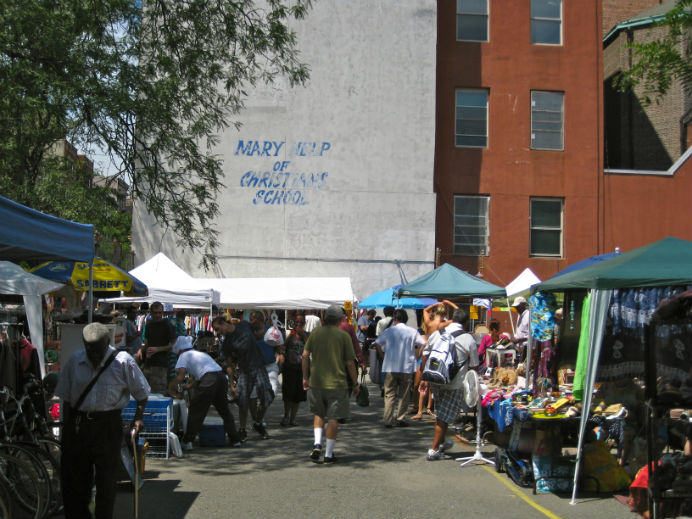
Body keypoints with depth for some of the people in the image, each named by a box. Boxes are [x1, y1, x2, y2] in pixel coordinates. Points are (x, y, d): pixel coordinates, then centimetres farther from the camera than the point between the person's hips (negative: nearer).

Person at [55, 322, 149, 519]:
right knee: (74, 476, 7)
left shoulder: (123, 361, -5)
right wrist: (66, 427, 6)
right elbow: (66, 397, 9)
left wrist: (138, 418, -8)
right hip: (78, 423, 3)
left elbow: (141, 393, 3)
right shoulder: (75, 360, 3)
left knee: (106, 478, 2)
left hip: (108, 424, -2)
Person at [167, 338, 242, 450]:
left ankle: (187, 442, 7)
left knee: (196, 411, 6)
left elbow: (180, 377, 1)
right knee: (224, 410, 20)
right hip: (222, 377, 7)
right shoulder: (201, 353, 35)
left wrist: (171, 387, 17)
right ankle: (235, 439, 23)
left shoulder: (184, 355, 13)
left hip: (208, 379, -7)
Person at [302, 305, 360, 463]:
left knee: (318, 413, 20)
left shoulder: (315, 333, 3)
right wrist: (355, 383, 4)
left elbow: (305, 355, 1)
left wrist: (305, 377, 10)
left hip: (316, 382, 3)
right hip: (336, 383, -3)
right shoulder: (343, 335, -5)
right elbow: (350, 362, -6)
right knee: (333, 418, 4)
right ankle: (329, 454, 7)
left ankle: (317, 443, 2)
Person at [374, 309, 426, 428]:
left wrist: (383, 355, 8)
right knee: (404, 395, 10)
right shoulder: (413, 332, 4)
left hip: (390, 367, 0)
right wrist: (415, 355, 9)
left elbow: (377, 343, -2)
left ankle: (388, 420, -4)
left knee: (389, 394, 4)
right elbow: (424, 345, 0)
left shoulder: (389, 331, 3)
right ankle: (401, 419, 8)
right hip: (407, 367, 0)